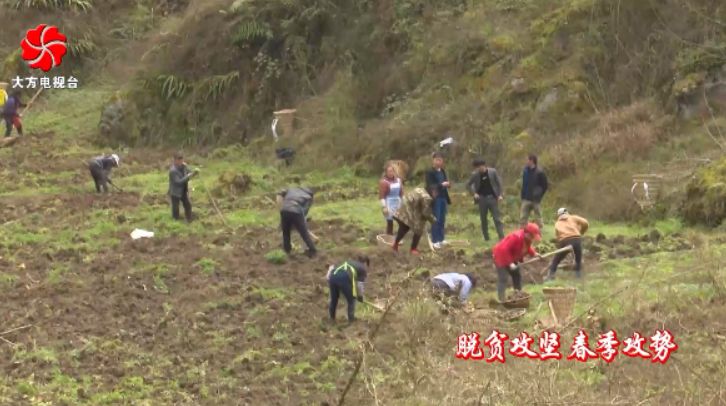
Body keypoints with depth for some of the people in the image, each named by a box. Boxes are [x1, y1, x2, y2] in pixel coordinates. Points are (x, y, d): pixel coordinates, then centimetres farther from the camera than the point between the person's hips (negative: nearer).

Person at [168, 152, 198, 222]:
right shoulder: (173, 170, -28)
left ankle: (189, 220, 33)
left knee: (188, 205, 17)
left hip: (183, 191, 8)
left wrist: (194, 172, -14)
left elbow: (189, 172, 7)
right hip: (175, 192, -8)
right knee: (175, 208, 7)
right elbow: (178, 181, -30)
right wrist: (187, 177, -33)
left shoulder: (183, 166, -4)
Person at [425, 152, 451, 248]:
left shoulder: (442, 171, 12)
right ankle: (435, 241, 1)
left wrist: (448, 184, 2)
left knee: (442, 219, 10)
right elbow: (430, 186, -17)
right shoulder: (429, 172, -9)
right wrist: (442, 184, -24)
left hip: (443, 197, 7)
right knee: (436, 219, -4)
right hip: (435, 198, -7)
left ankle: (441, 239, 19)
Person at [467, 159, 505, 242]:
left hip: (492, 197, -2)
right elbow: (469, 185, 11)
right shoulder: (475, 174, -1)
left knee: (497, 218, -3)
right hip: (482, 198, 2)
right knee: (483, 219, 8)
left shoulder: (492, 171, -4)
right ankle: (486, 238, 18)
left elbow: (499, 182, 0)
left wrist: (500, 195, -7)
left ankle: (501, 237, -4)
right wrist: (474, 193, -4)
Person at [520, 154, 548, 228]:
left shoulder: (539, 172, -9)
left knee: (538, 219, 4)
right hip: (526, 199, 5)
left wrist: (539, 196, -7)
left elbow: (545, 186, -3)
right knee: (522, 218, 1)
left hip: (535, 200, -5)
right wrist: (523, 196, 7)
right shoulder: (525, 170, 6)